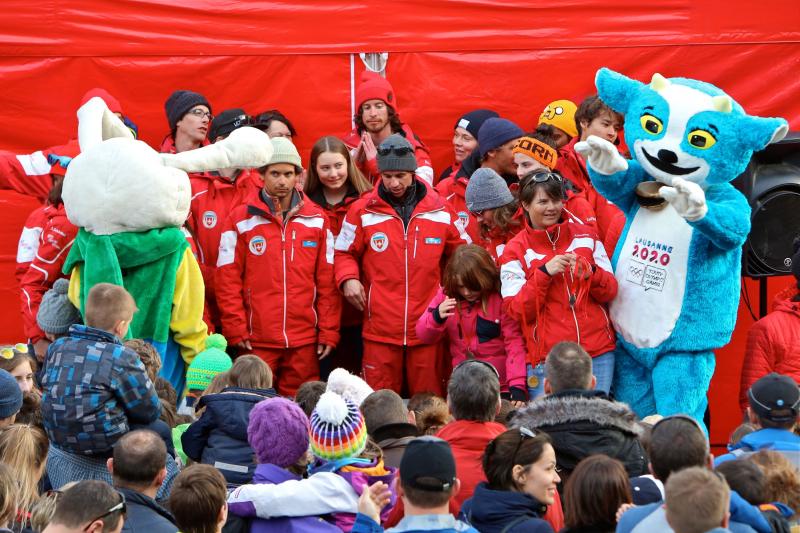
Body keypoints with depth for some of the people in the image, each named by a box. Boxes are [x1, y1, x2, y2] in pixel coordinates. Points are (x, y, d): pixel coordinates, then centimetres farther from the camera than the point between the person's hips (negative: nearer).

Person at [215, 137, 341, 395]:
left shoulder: (317, 219, 7)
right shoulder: (241, 219, 2)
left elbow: (327, 281, 7)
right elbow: (228, 280, 1)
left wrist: (328, 332, 3)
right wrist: (236, 330, -5)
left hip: (305, 340, 1)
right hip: (257, 340, -1)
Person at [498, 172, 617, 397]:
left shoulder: (586, 236, 10)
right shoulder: (515, 250, 2)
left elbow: (611, 292, 8)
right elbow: (517, 310, -5)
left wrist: (590, 273, -12)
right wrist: (544, 273, -16)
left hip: (598, 353, 2)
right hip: (547, 360, -2)